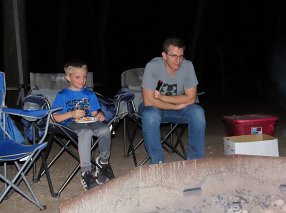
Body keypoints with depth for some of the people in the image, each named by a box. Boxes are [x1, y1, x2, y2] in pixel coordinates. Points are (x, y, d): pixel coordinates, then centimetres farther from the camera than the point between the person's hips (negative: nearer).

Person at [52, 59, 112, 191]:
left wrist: (99, 115, -6)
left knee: (105, 130, -30)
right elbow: (55, 118, 0)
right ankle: (86, 172, -37)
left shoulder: (90, 94, 20)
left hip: (89, 122, 4)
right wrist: (71, 114, -14)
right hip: (70, 125, -4)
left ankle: (103, 161, -5)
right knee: (86, 132, -39)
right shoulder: (62, 96, 6)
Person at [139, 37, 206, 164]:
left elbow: (191, 98, -15)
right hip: (154, 108, -3)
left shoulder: (187, 66, -14)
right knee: (150, 115, -36)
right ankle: (157, 163, -20)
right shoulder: (153, 66, -23)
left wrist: (161, 97, -20)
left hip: (178, 108, 3)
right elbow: (149, 101, -27)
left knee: (198, 112, -24)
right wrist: (177, 105, -23)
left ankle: (195, 159, -10)